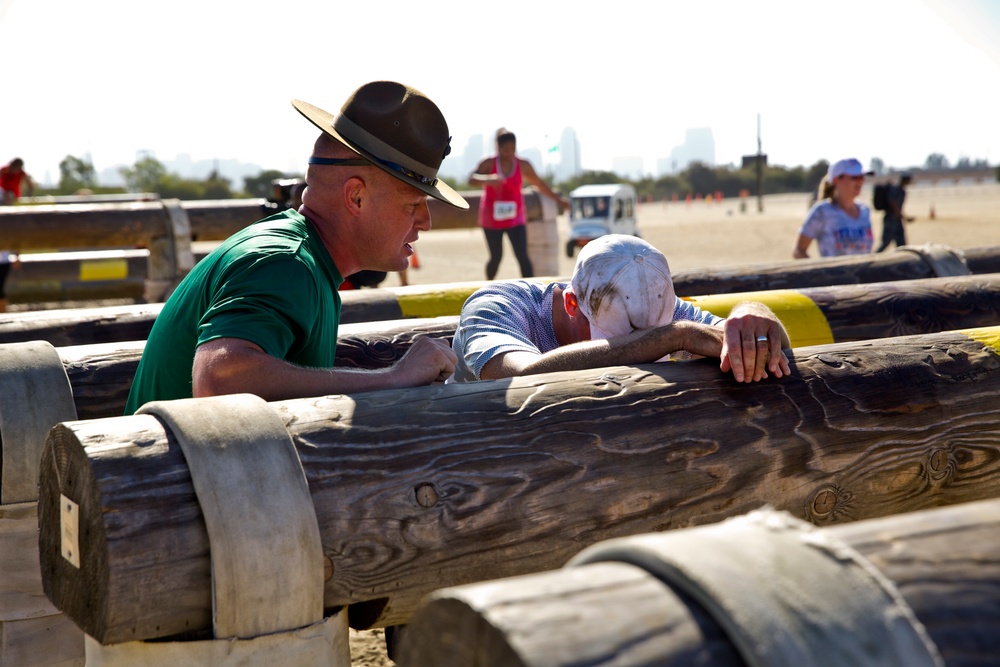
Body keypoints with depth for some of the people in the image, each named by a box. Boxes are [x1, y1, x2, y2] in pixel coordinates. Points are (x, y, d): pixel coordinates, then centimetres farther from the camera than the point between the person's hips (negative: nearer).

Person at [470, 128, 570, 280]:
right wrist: (488, 179, -44)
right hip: (492, 218, -1)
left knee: (522, 256, -12)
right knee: (496, 257, 8)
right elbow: (472, 180, -24)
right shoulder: (489, 164, -9)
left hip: (515, 218, 1)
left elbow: (540, 184, 12)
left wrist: (558, 198, 10)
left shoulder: (523, 165, -2)